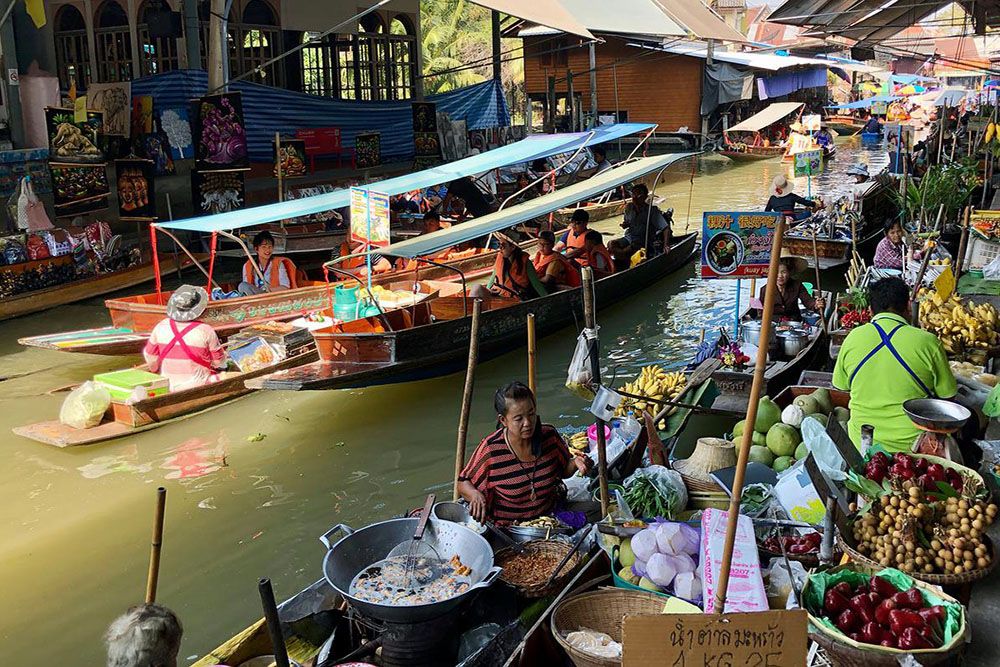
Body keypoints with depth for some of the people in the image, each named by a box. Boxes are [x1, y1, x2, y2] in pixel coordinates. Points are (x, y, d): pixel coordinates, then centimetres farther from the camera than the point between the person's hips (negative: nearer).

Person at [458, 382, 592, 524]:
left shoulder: (549, 435, -2)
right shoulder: (491, 449, -13)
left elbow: (564, 471, 17)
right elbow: (463, 483, 2)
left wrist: (575, 462, -5)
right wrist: (475, 495, -20)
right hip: (507, 527, -3)